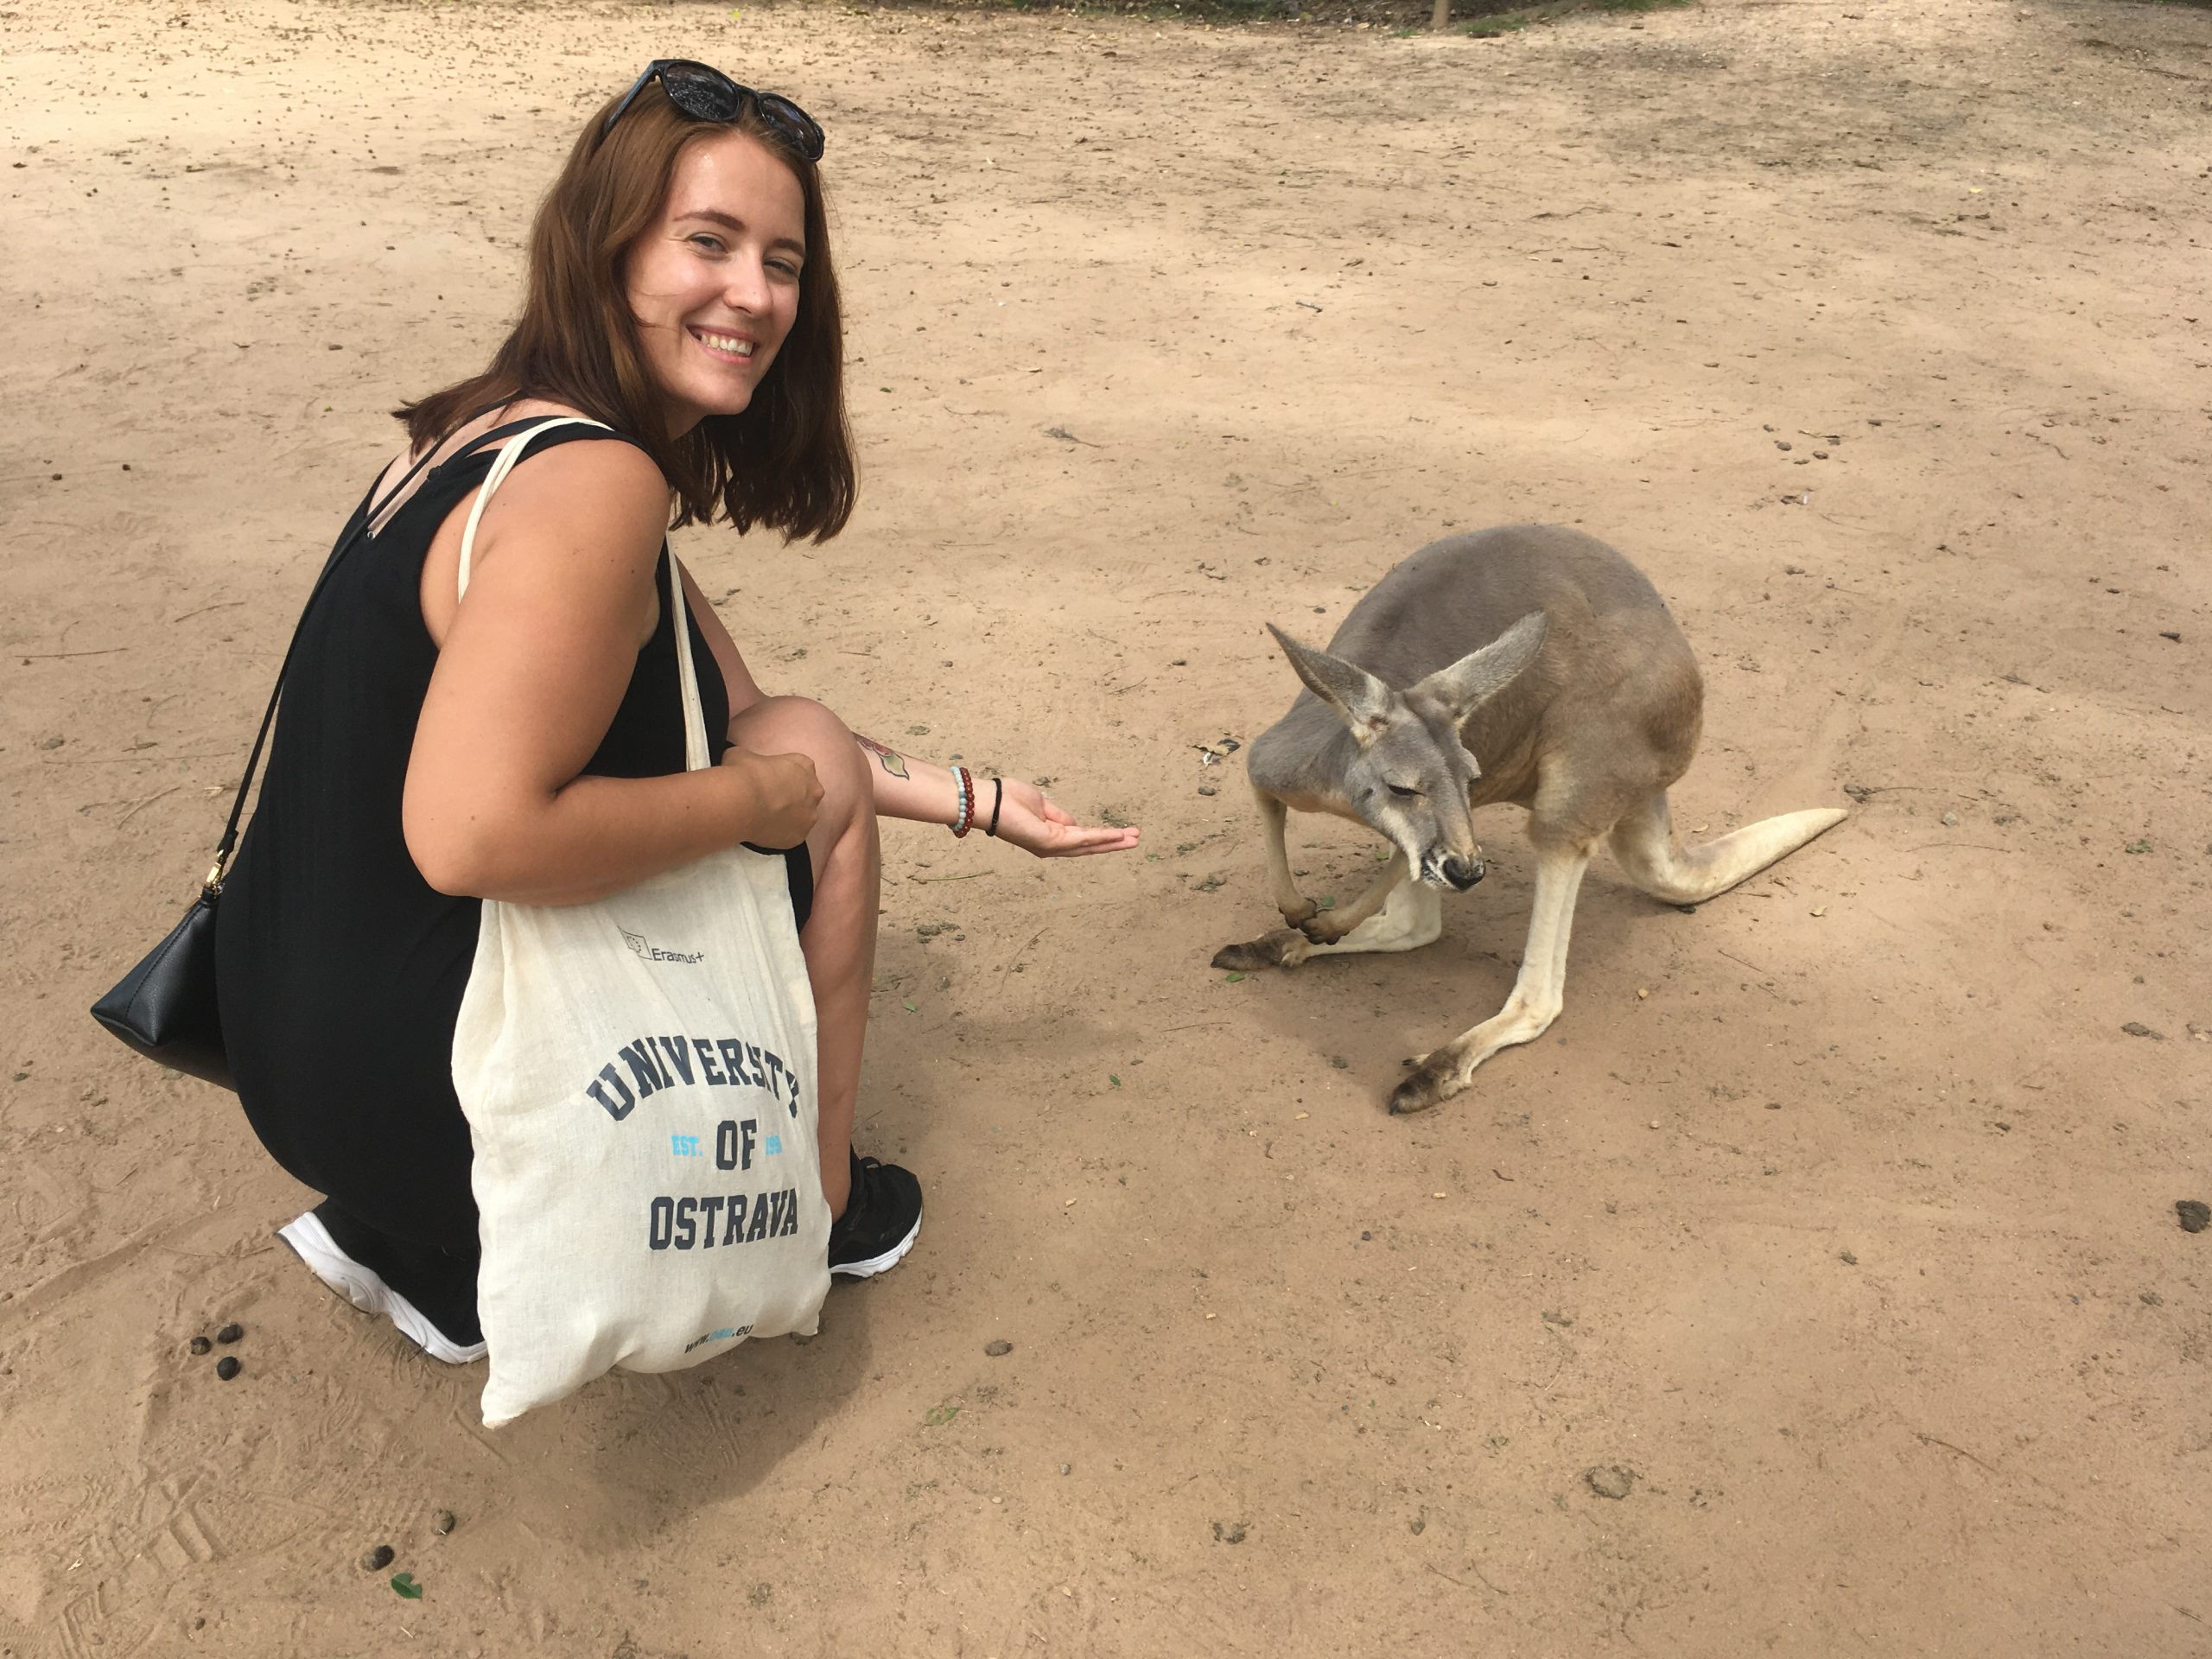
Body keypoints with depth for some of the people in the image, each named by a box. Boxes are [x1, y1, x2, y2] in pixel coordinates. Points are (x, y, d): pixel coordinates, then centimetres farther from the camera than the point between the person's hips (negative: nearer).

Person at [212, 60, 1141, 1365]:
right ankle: (817, 1203, 20)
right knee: (818, 765, -1)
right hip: (412, 1074, -9)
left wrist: (973, 801, 14)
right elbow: (473, 837, -32)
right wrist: (764, 793, -17)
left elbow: (742, 715, 13)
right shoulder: (592, 484, -23)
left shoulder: (518, 431, 8)